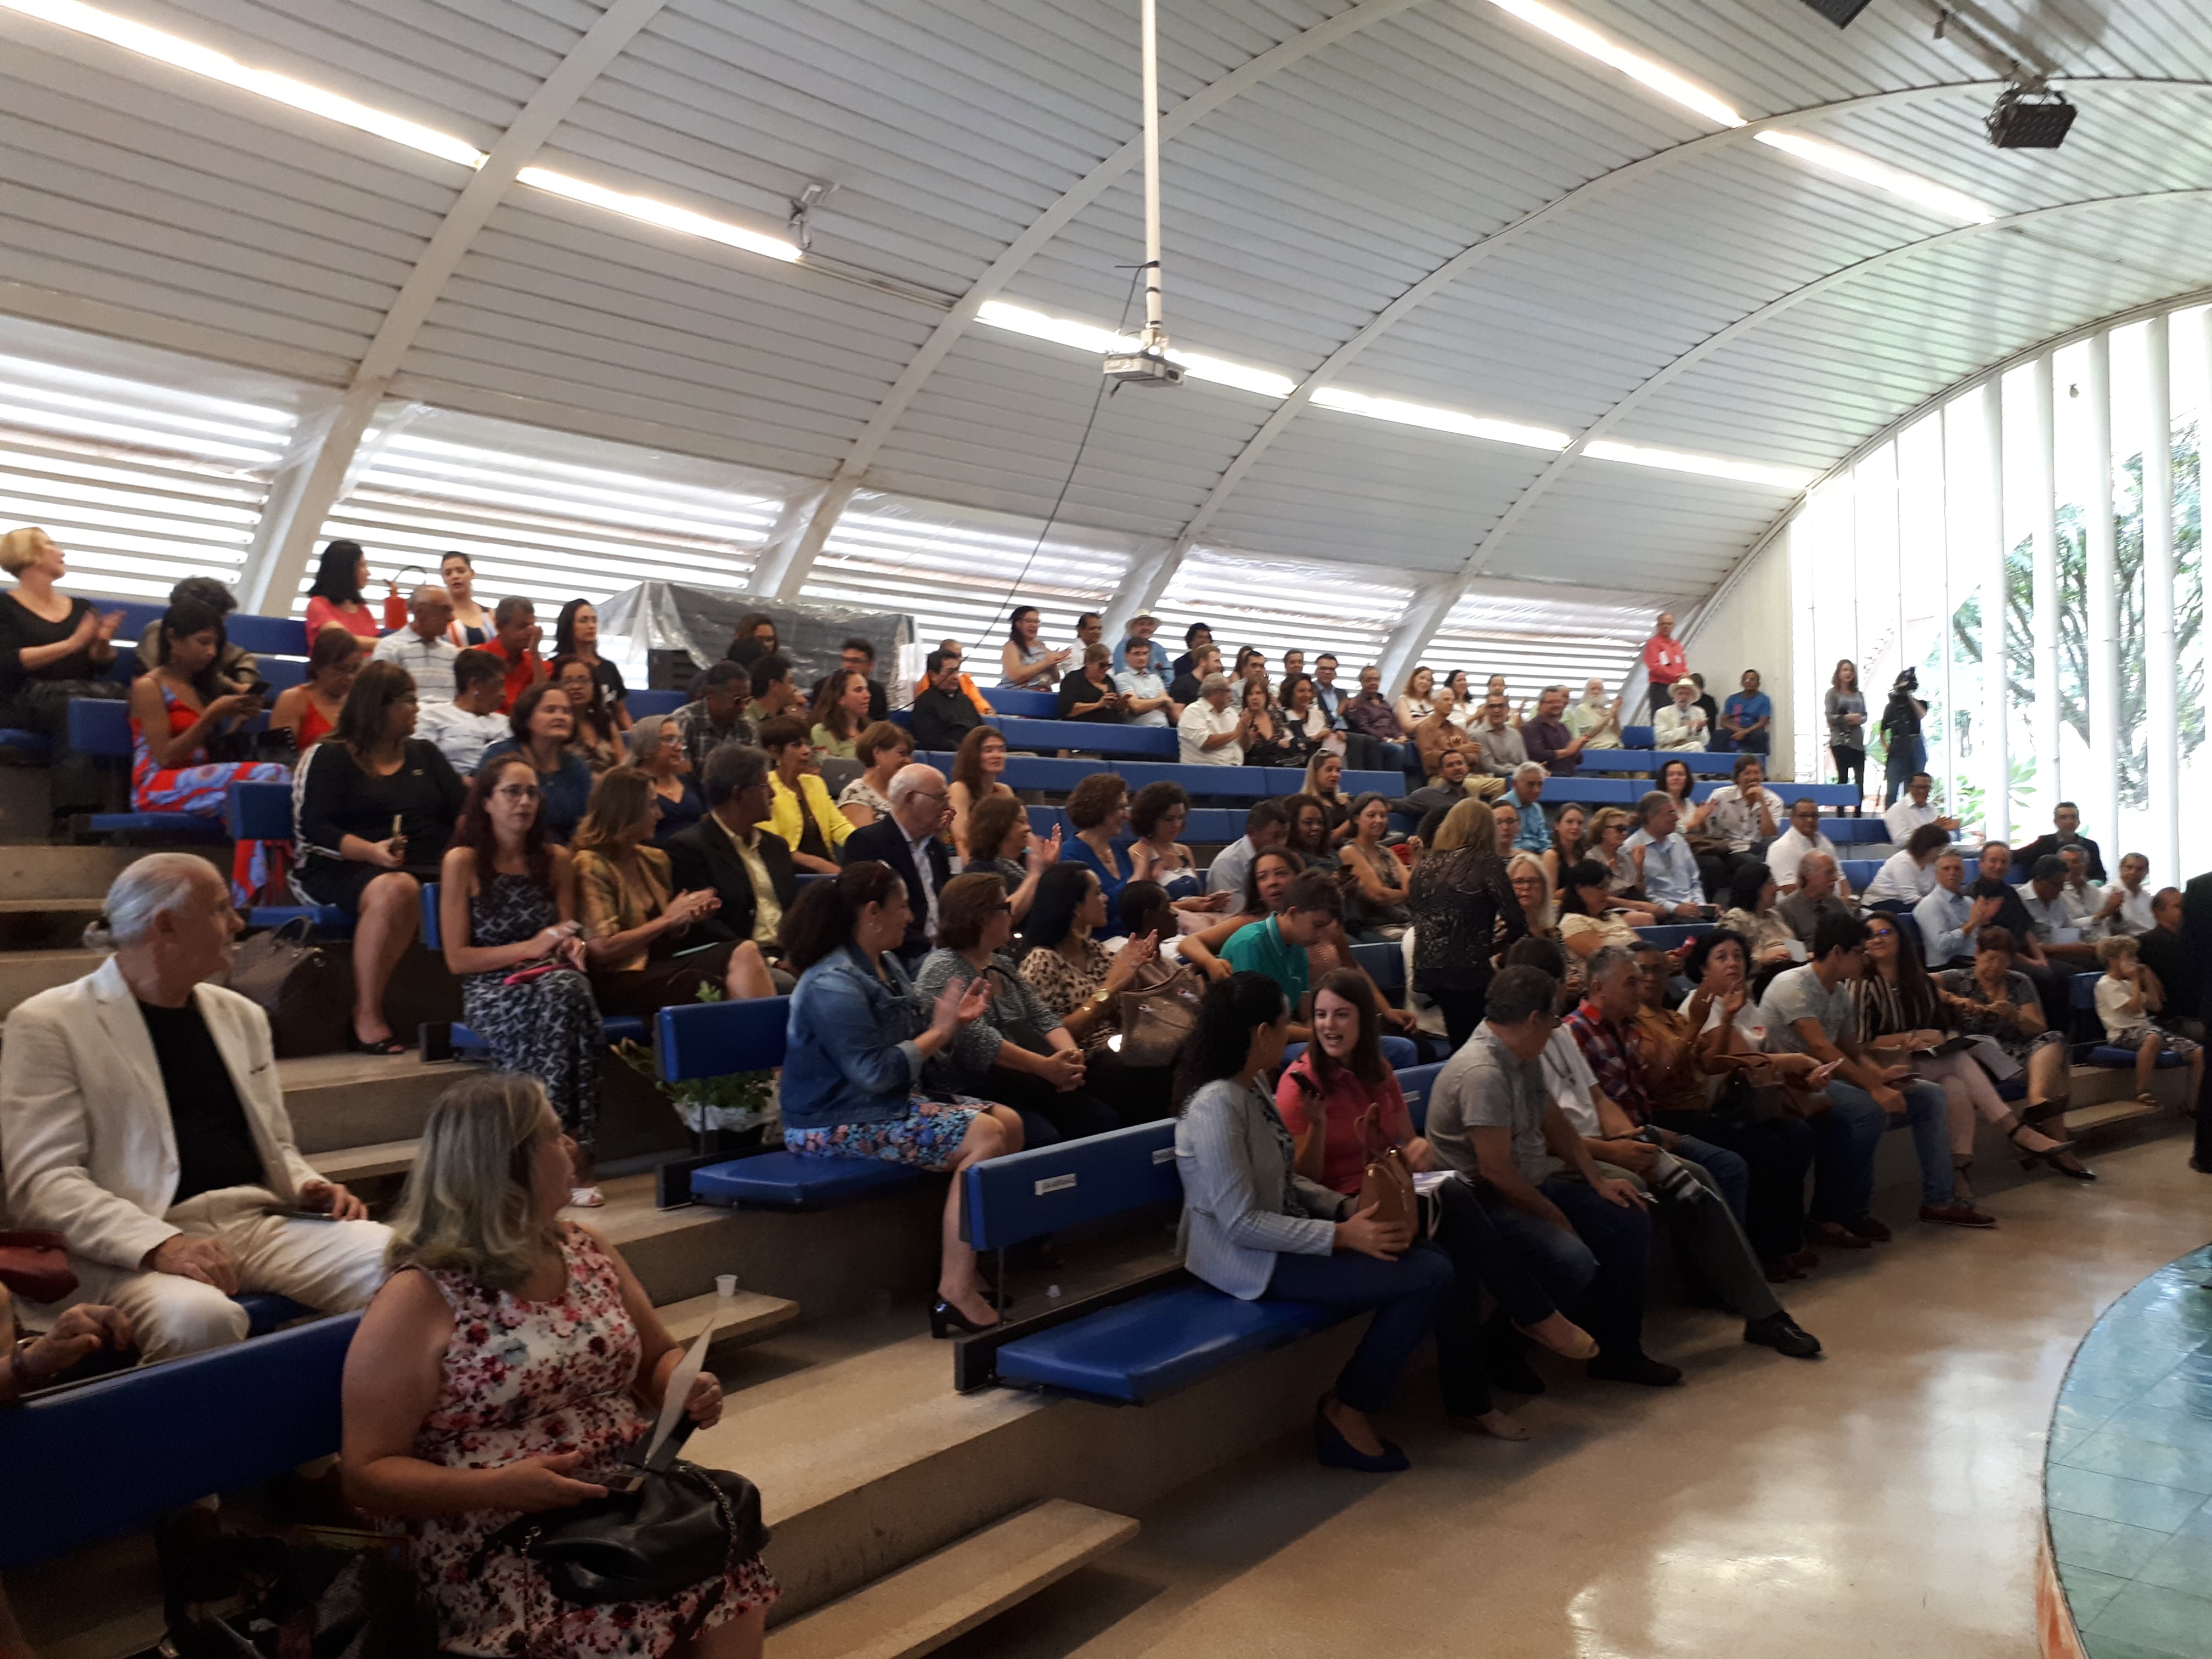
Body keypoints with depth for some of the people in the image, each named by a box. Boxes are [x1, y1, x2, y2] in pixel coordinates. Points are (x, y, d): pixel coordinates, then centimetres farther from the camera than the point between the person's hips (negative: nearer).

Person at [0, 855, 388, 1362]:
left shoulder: (240, 1015, 20)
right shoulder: (49, 1024, 0)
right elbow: (42, 1180, -9)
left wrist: (309, 1188, 2)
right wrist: (162, 1244, -24)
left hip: (258, 1225, 6)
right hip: (135, 1247, -5)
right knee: (199, 1317, -39)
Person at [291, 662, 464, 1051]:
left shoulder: (423, 753, 25)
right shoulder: (329, 757, 9)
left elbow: (462, 810, 16)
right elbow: (314, 829, -4)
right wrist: (372, 852, -21)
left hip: (430, 868, 4)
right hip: (344, 869, -4)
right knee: (397, 890, -40)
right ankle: (366, 1019, -31)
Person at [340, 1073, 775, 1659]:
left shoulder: (588, 1252, 12)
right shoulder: (418, 1302, -6)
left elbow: (659, 1358, 23)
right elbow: (367, 1473, -6)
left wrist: (688, 1388, -1)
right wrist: (497, 1487, -20)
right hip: (499, 1549, -5)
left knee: (735, 1579, -23)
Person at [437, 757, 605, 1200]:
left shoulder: (556, 860, 15)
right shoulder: (462, 862, 1)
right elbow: (457, 959, -2)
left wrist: (571, 946, -2)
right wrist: (530, 948, -11)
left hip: (554, 982, 3)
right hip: (490, 991, -3)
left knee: (568, 992, -36)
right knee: (560, 1004, -37)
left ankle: (574, 1156, -34)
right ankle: (574, 1163, -32)